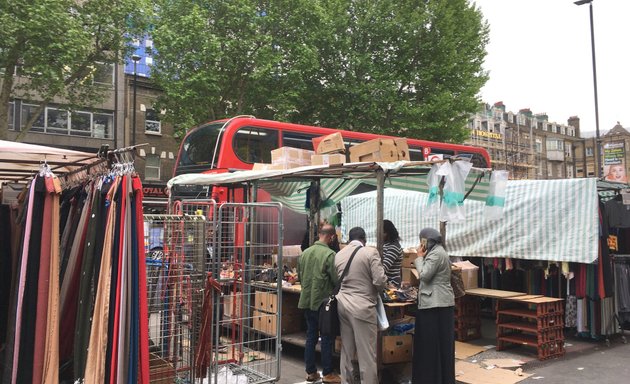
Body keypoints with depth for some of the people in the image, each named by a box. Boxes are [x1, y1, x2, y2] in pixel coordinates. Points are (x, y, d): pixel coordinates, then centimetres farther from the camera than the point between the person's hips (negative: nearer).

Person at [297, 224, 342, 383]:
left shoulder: (305, 252, 3)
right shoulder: (329, 254, -16)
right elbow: (336, 279, -15)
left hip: (307, 301, 6)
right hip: (323, 302, -6)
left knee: (311, 336, 14)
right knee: (327, 338, 6)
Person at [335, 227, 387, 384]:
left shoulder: (338, 254, 6)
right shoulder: (370, 252, -9)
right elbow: (380, 281, -14)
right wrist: (375, 290, 7)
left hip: (343, 304, 6)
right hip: (363, 306, -6)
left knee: (346, 350, 15)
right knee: (367, 352, 2)